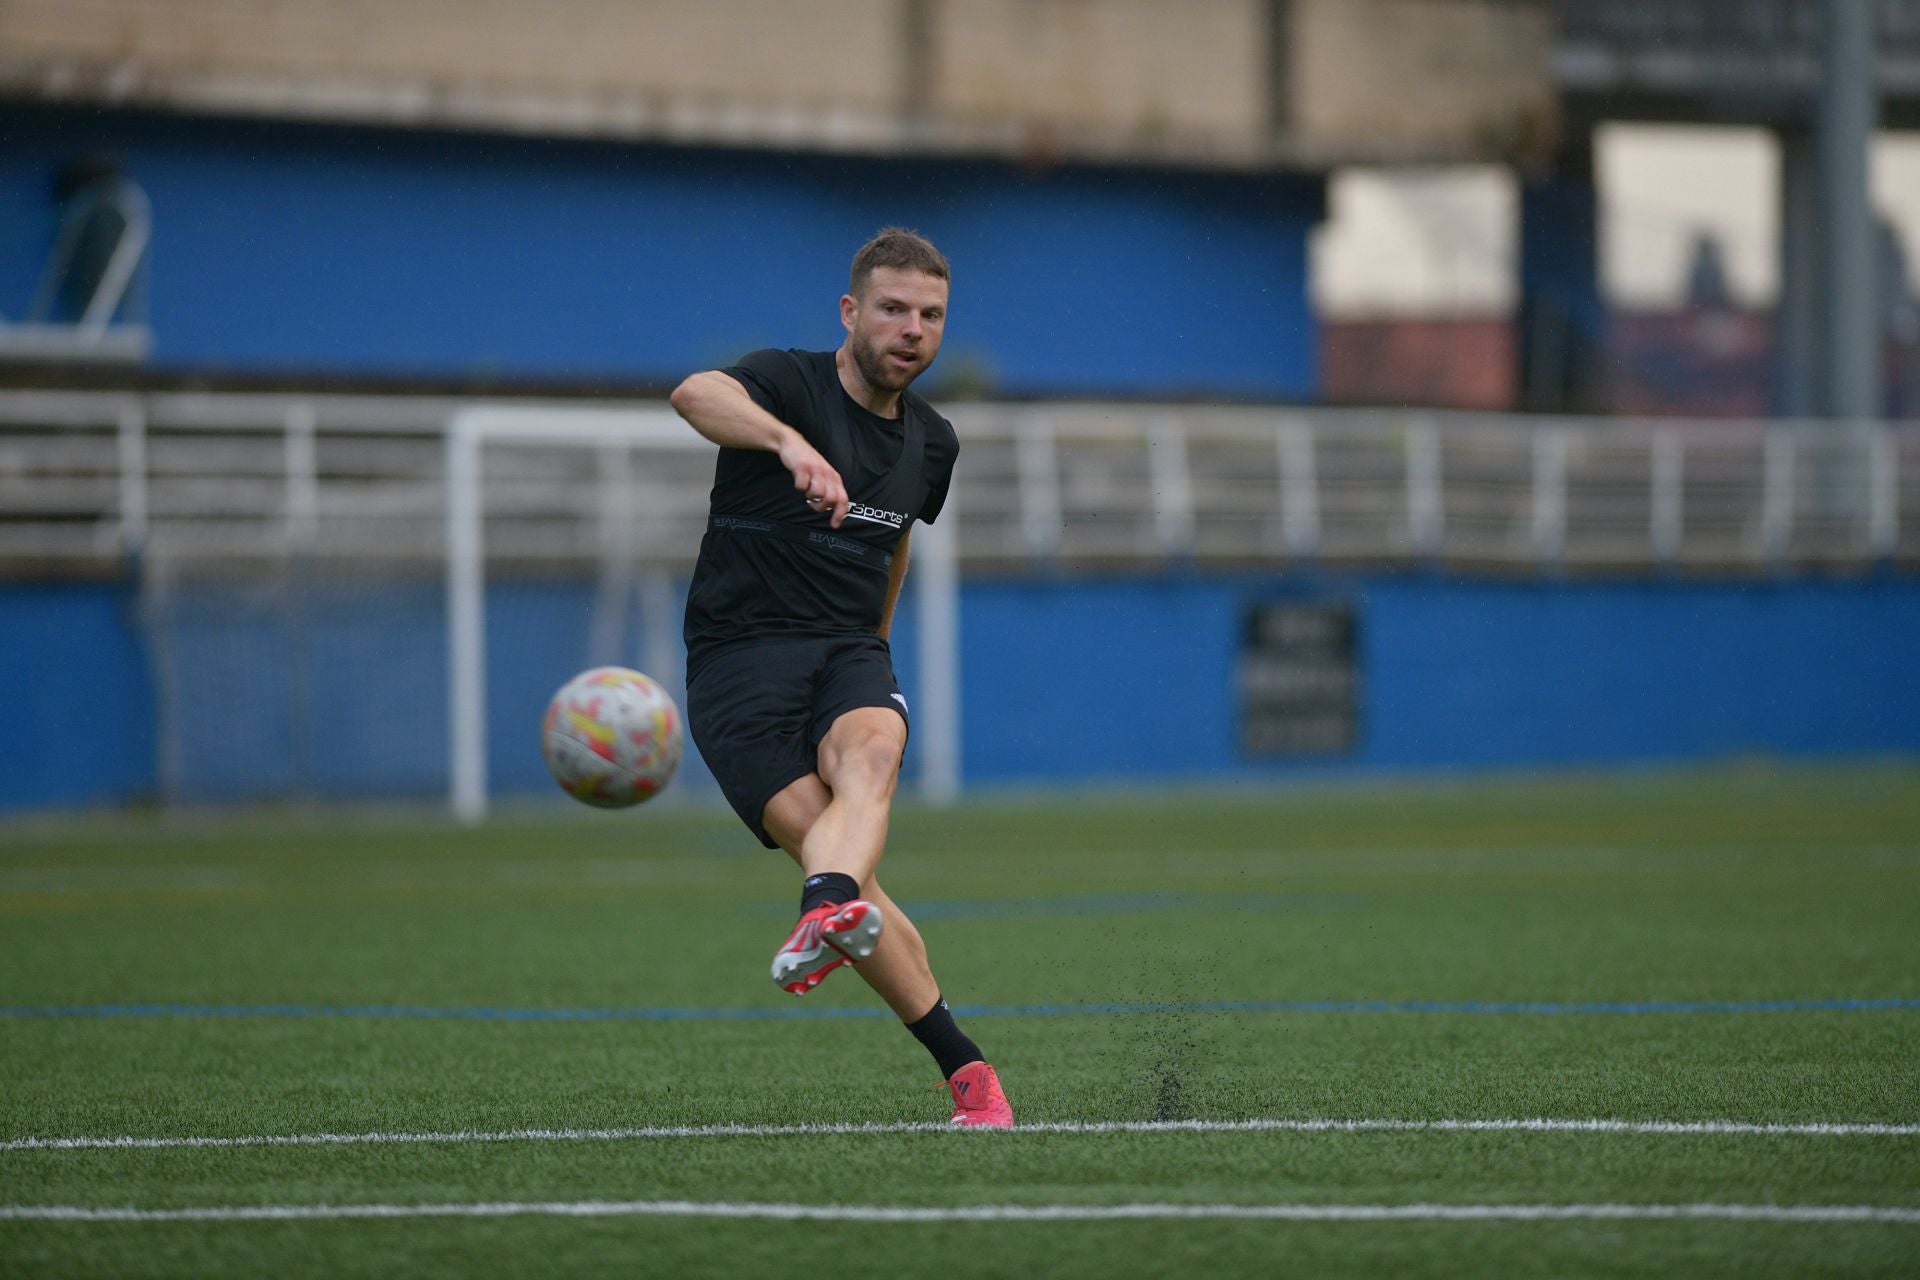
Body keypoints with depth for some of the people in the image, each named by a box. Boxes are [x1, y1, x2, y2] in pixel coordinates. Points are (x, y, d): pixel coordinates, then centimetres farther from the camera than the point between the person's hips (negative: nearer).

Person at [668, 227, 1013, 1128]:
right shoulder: (789, 384, -6)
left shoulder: (931, 443, 13)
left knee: (871, 752, -33)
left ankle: (827, 916, -64)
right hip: (741, 655, -4)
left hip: (848, 651, 4)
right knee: (820, 839, -22)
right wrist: (788, 442, -50)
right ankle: (963, 1067, -19)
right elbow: (695, 394, -31)